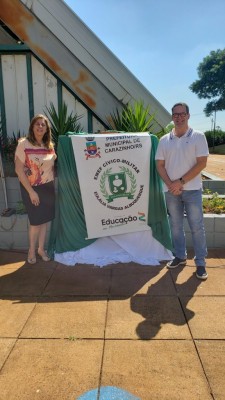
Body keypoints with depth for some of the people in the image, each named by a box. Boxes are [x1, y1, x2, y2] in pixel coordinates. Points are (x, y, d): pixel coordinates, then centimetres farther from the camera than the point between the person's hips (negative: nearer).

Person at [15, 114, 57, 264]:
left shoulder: (50, 145, 4)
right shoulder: (23, 144, -12)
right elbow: (19, 170, -15)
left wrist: (53, 183, 5)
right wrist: (31, 191, -18)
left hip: (48, 187, 5)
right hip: (31, 188, -4)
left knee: (45, 219, 11)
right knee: (36, 221, 4)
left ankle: (41, 248, 29)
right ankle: (32, 250, 27)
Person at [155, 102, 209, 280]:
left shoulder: (198, 136, -2)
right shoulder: (164, 140, 7)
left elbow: (202, 163, -9)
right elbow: (160, 165, 5)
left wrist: (181, 181, -14)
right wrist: (170, 184, -10)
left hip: (192, 190, -3)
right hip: (171, 191, 3)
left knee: (197, 227, 0)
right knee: (176, 225, 12)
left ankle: (200, 263, 11)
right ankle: (180, 256, 28)